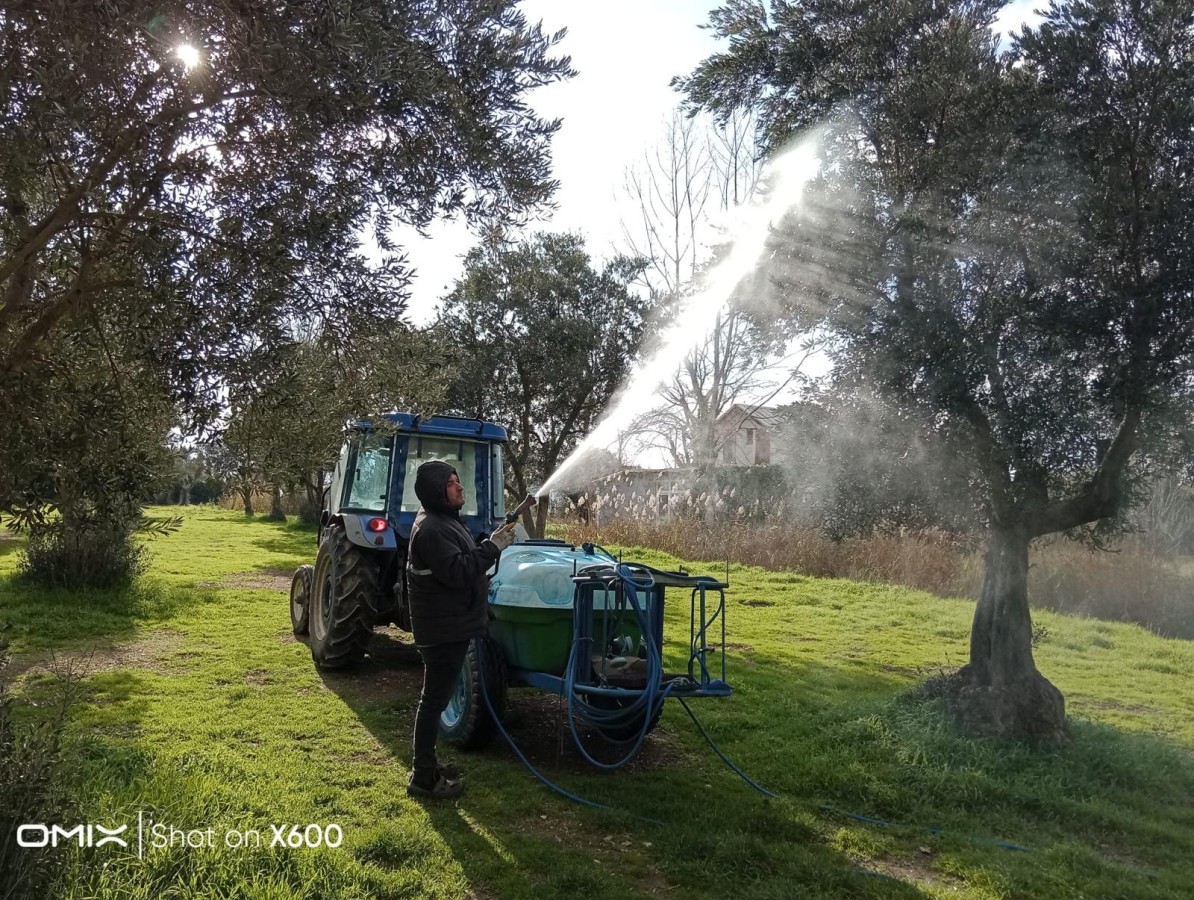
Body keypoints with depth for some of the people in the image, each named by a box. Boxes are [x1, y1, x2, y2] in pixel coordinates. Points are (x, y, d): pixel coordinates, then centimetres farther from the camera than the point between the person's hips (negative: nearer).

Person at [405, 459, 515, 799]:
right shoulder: (431, 529, -21)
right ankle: (423, 777, 7)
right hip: (442, 628, -11)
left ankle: (426, 764, 30)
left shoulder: (446, 520, 13)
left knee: (435, 697, 18)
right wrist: (493, 547, -25)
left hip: (452, 625, 11)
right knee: (434, 699, -2)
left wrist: (492, 543, 12)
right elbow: (457, 572, -29)